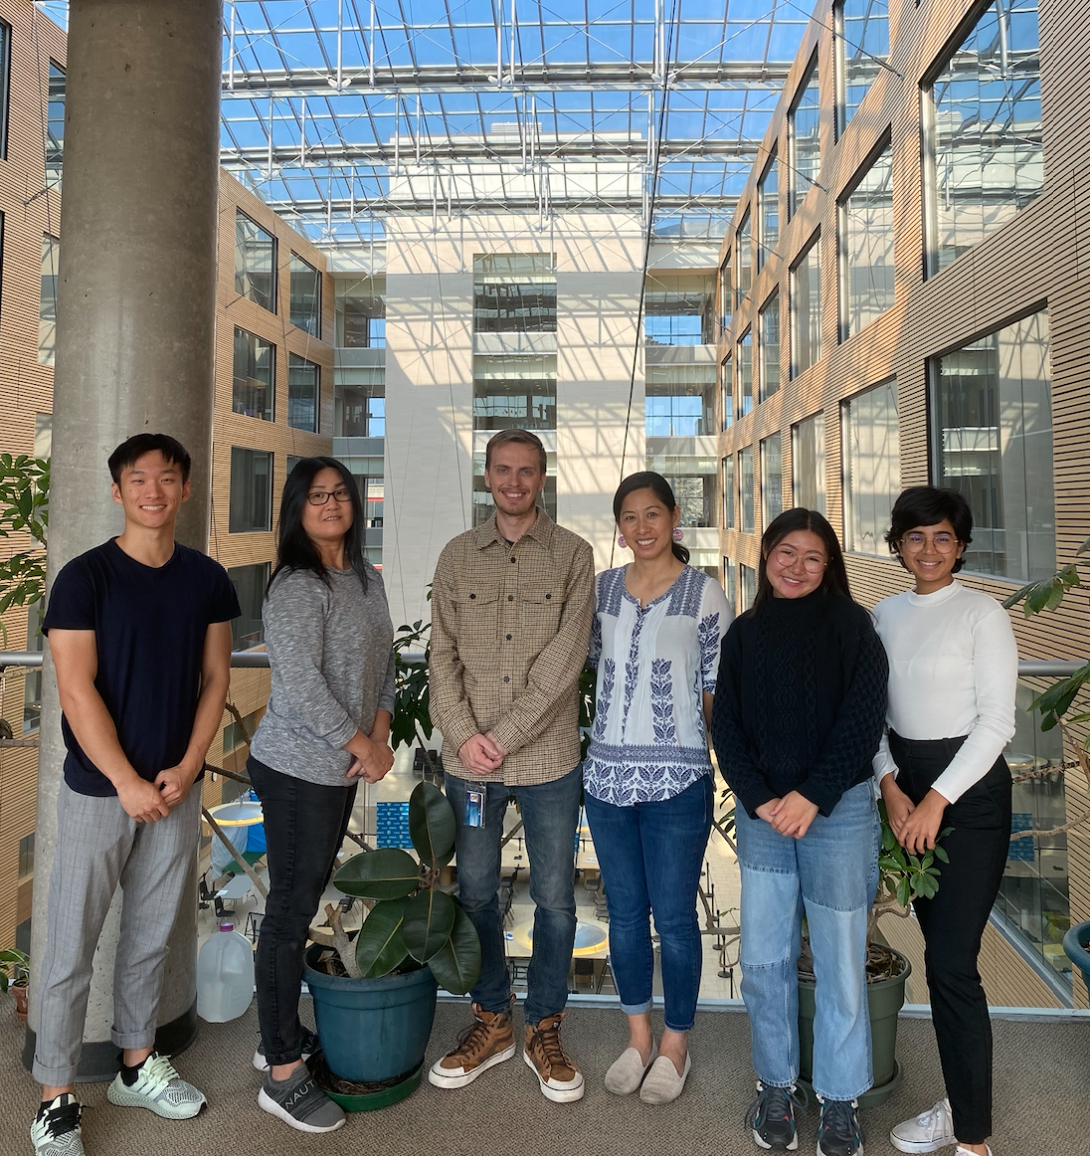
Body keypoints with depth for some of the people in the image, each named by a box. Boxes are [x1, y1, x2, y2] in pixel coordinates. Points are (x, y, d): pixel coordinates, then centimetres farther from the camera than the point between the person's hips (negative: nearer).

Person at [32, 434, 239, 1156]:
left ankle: (137, 1067, 35)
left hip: (177, 789, 4)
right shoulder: (86, 577, -8)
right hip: (99, 790, -3)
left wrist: (186, 769, -5)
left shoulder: (208, 579, 3)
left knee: (152, 937, 16)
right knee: (73, 948, 6)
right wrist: (128, 783, -14)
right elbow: (77, 690, -12)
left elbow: (215, 679, 5)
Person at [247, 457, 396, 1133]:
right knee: (291, 912, 2)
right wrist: (367, 748, -15)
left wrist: (380, 733, -1)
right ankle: (283, 1076, 16)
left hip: (341, 769, 8)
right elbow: (301, 684, -22)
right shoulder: (297, 587, -16)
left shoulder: (368, 580, 9)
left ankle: (282, 1034, 36)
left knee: (308, 900, 18)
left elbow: (385, 665, 13)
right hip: (297, 770, -8)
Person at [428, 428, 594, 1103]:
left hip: (548, 756, -2)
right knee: (476, 891, 14)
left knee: (556, 897, 9)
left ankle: (544, 1029, 30)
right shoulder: (458, 556, 6)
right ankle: (492, 1021, 34)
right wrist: (464, 735, -10)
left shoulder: (572, 555, -1)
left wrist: (505, 735, -14)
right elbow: (443, 654, 3)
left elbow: (565, 660, -10)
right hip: (469, 760, 2)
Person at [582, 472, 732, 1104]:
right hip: (607, 775, 4)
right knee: (625, 912, 15)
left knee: (674, 917, 7)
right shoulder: (601, 588, 5)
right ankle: (639, 1037, 36)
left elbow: (718, 690, -2)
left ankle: (676, 1045, 30)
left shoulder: (705, 594, -4)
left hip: (677, 780, -3)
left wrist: (729, 769, -3)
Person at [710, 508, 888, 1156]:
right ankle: (777, 1086, 29)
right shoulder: (744, 634, 8)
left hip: (838, 810, -3)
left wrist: (811, 798, -14)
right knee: (764, 960, 9)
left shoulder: (849, 623, -2)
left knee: (839, 961, 6)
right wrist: (760, 798, -8)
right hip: (761, 812, 3)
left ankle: (841, 1101, 26)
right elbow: (726, 724, 4)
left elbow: (864, 717, -9)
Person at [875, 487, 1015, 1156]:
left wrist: (937, 798, -14)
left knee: (951, 963, -7)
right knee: (941, 954, 13)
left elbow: (997, 722, -11)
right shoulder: (885, 615, 8)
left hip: (970, 790, -5)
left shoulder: (982, 614, -8)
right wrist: (891, 787, -3)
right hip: (907, 785, 5)